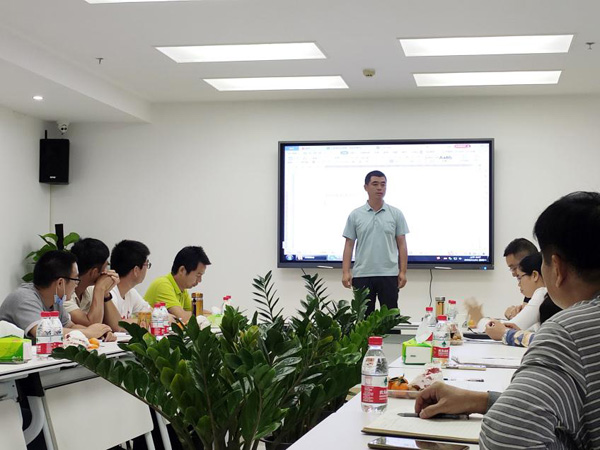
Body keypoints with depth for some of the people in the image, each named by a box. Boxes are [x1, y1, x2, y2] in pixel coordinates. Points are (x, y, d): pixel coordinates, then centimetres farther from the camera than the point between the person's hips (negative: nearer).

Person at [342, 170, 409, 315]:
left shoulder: (396, 214, 3)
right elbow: (349, 245, 3)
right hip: (362, 275, 0)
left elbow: (401, 244, 3)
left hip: (389, 275, 0)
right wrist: (345, 272, -6)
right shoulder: (355, 215, 3)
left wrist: (403, 272, -5)